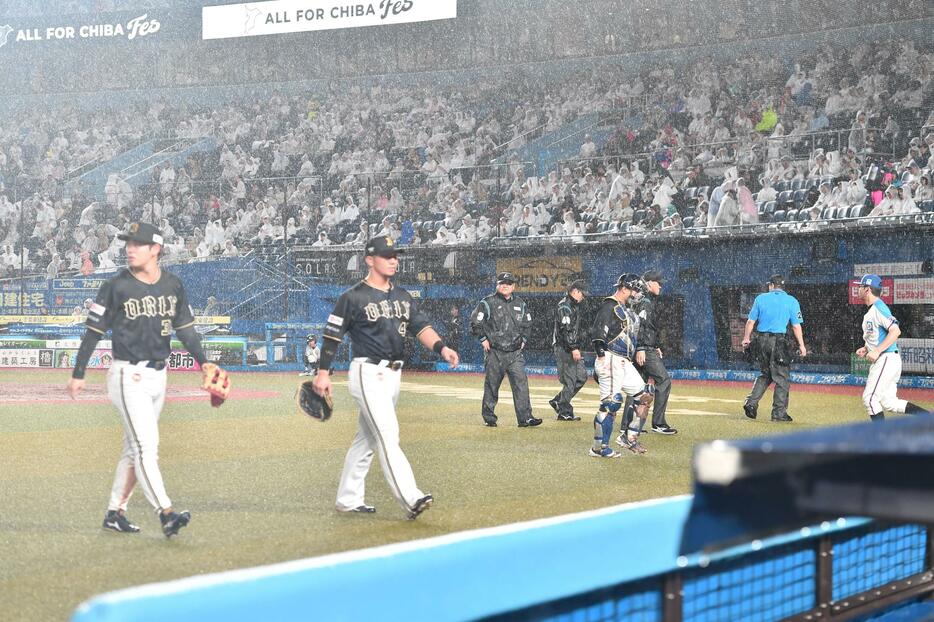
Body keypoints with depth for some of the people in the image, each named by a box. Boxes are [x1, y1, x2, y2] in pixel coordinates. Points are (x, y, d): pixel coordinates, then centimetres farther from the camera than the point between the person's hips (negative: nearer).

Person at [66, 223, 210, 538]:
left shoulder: (173, 285, 5)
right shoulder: (116, 287, -8)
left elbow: (185, 328, 12)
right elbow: (94, 331, -4)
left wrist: (204, 362, 2)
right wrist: (78, 374, -4)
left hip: (158, 375, 6)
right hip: (128, 377, -6)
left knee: (135, 449, 12)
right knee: (146, 446, -14)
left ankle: (115, 512, 23)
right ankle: (166, 514, -22)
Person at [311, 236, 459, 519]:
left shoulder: (402, 297, 13)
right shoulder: (353, 297, -8)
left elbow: (420, 326, 4)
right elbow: (332, 336, -6)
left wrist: (441, 347, -14)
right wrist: (323, 374, -9)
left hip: (393, 375, 8)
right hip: (368, 374, -8)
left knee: (367, 439, 14)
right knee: (387, 436, -16)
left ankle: (348, 499, 22)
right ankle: (410, 499, -25)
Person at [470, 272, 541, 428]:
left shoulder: (520, 304, 12)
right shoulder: (487, 303, -3)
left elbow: (527, 323, 27)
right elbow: (475, 322, -2)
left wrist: (523, 339, 16)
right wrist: (483, 339, -5)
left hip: (515, 352, 3)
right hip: (494, 352, -3)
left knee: (521, 383, -7)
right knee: (492, 385, 4)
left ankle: (525, 418, -9)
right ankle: (489, 417, 16)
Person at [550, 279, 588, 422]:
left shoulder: (574, 306, 19)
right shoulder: (564, 306, -13)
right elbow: (565, 329, -21)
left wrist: (576, 347, 18)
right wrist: (574, 348, -25)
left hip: (572, 347, 10)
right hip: (564, 347, -10)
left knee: (582, 376, 10)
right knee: (569, 380, -7)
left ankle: (558, 401, 17)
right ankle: (565, 413, 0)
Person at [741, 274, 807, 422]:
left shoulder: (760, 298, 6)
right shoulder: (791, 301, 0)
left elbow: (751, 321, 7)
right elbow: (796, 326, -4)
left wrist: (746, 338, 21)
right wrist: (801, 345, 1)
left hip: (761, 340, 4)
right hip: (778, 341, -4)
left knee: (765, 375, 20)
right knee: (781, 377, 3)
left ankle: (751, 403, 7)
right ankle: (779, 412, 1)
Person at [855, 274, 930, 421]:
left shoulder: (878, 308, -14)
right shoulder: (872, 310, 17)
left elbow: (895, 331, -25)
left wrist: (877, 351, -25)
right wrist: (866, 349, 12)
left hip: (886, 359, -10)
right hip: (884, 361, 10)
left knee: (870, 398, -10)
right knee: (889, 403, 9)